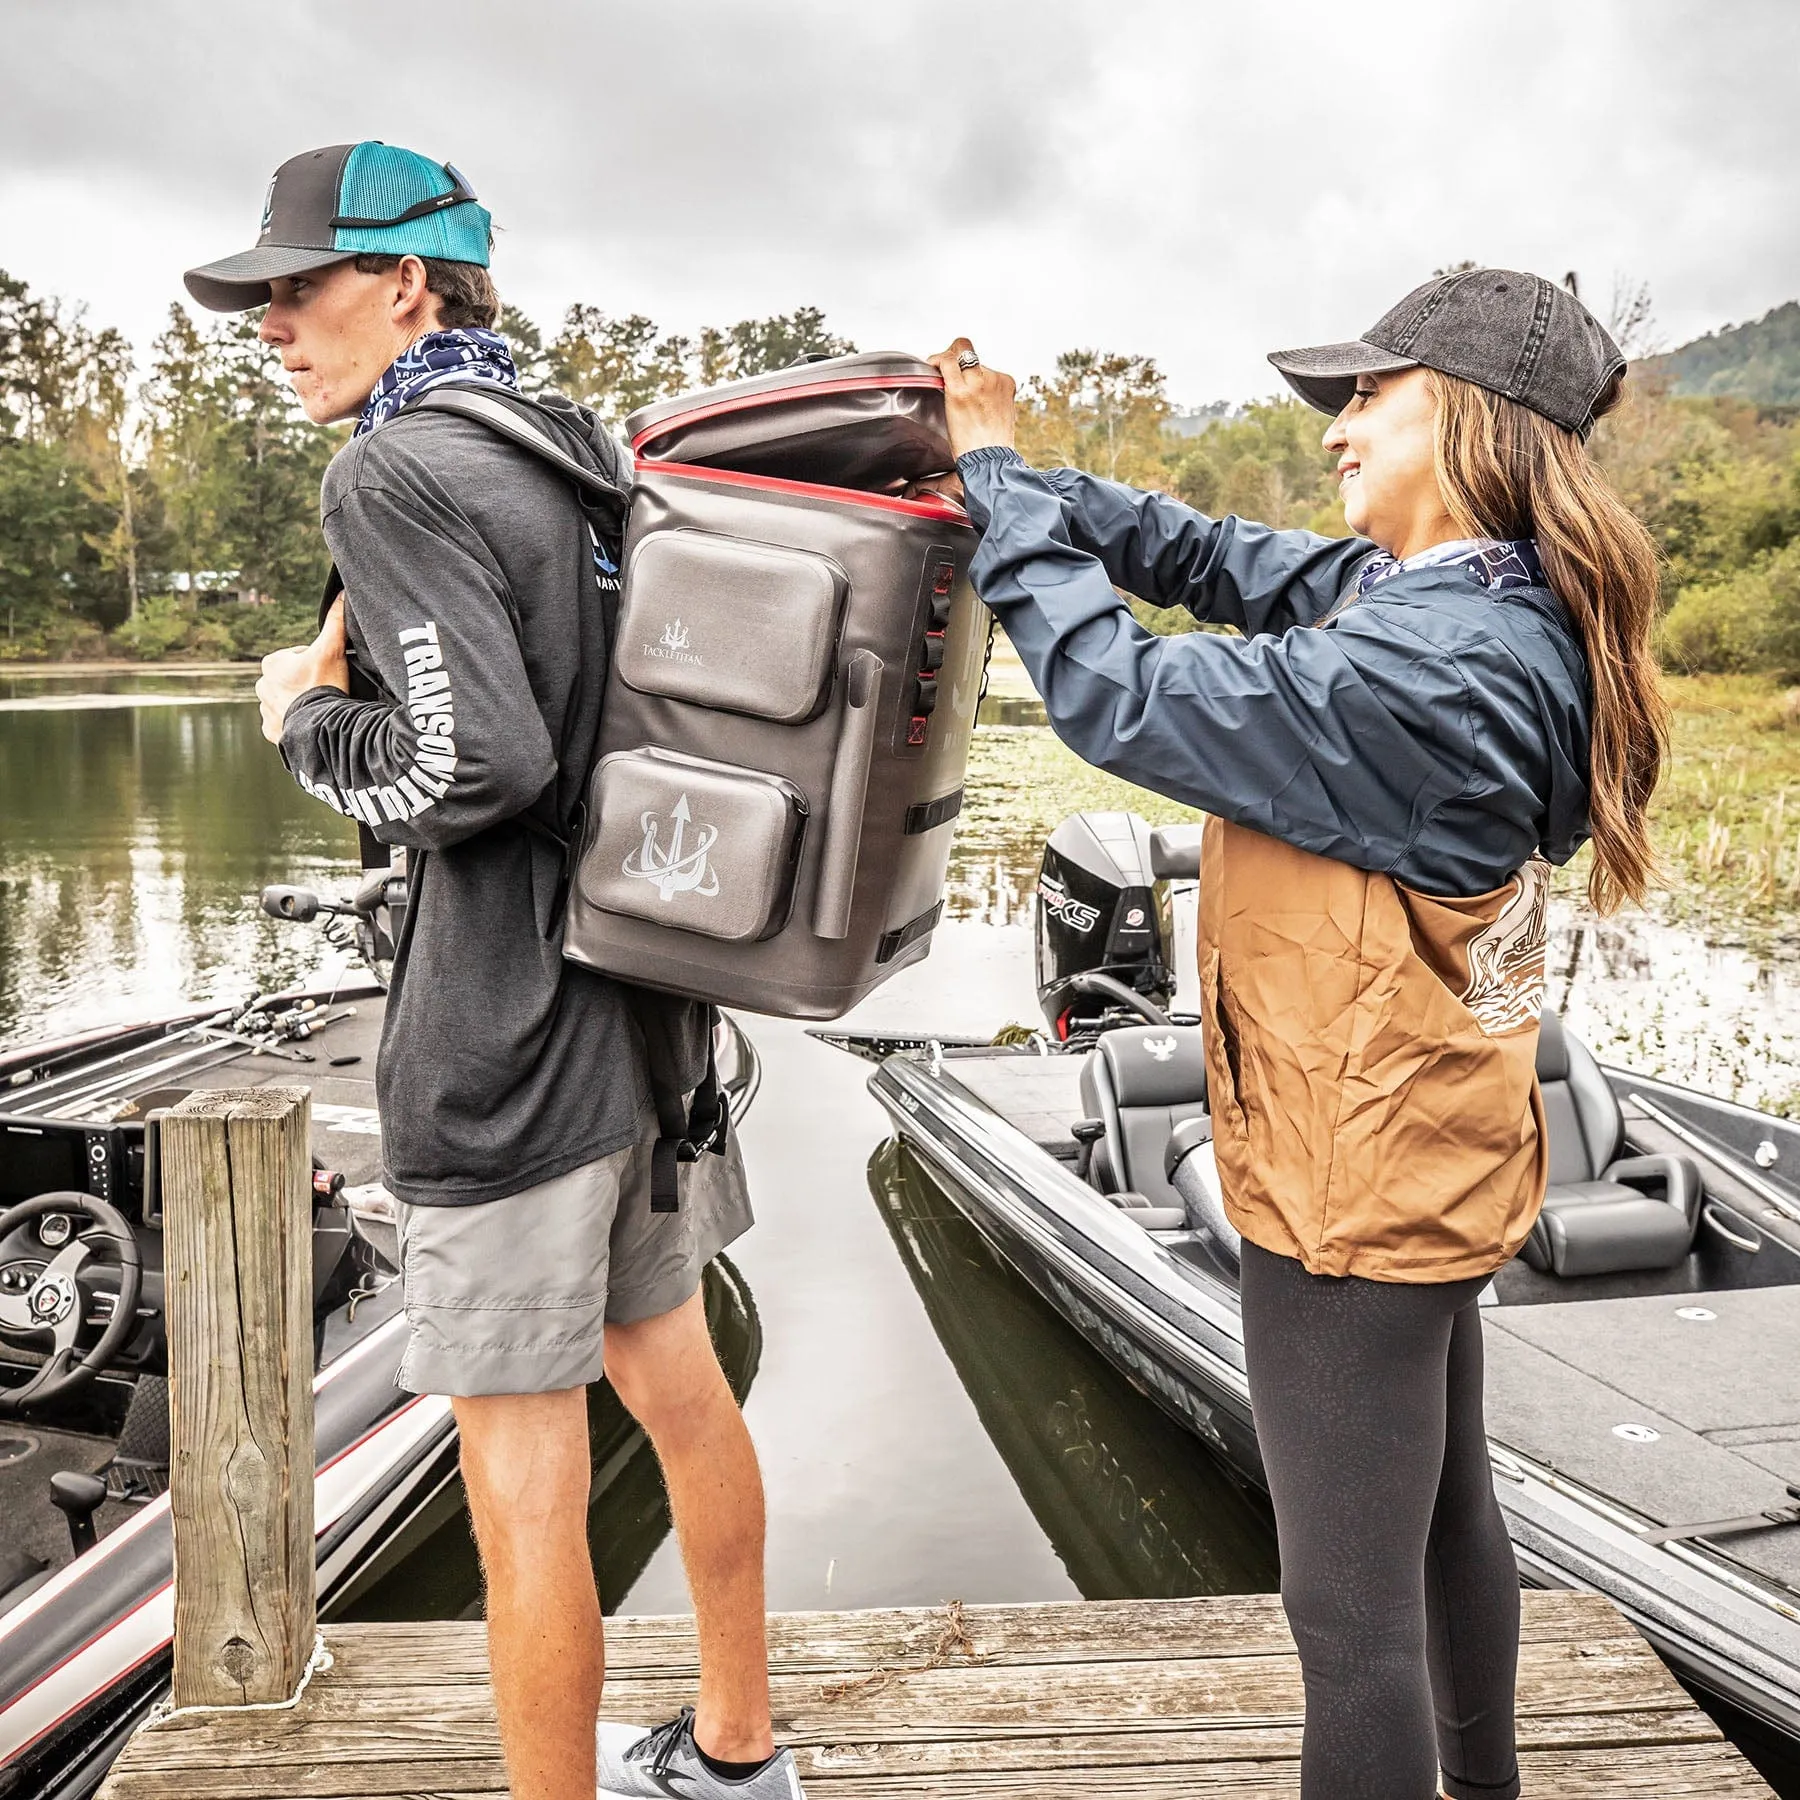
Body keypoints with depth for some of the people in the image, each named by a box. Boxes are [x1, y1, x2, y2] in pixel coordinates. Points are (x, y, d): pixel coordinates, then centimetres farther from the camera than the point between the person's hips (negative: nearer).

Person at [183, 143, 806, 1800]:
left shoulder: (397, 472, -14)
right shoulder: (593, 450, 11)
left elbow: (476, 758, -25)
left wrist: (307, 719, -7)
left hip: (505, 1042, -9)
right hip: (646, 992, 9)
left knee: (523, 1484, 4)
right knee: (675, 1380, 20)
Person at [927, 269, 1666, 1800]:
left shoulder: (1421, 671, -27)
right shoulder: (1469, 606, 3)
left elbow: (1123, 697, -24)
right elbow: (1219, 556, 7)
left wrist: (1000, 476, -12)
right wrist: (1003, 467, 1)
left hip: (1351, 1189, -10)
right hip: (1428, 1161, 10)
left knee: (1354, 1605, 4)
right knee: (1446, 1513, 28)